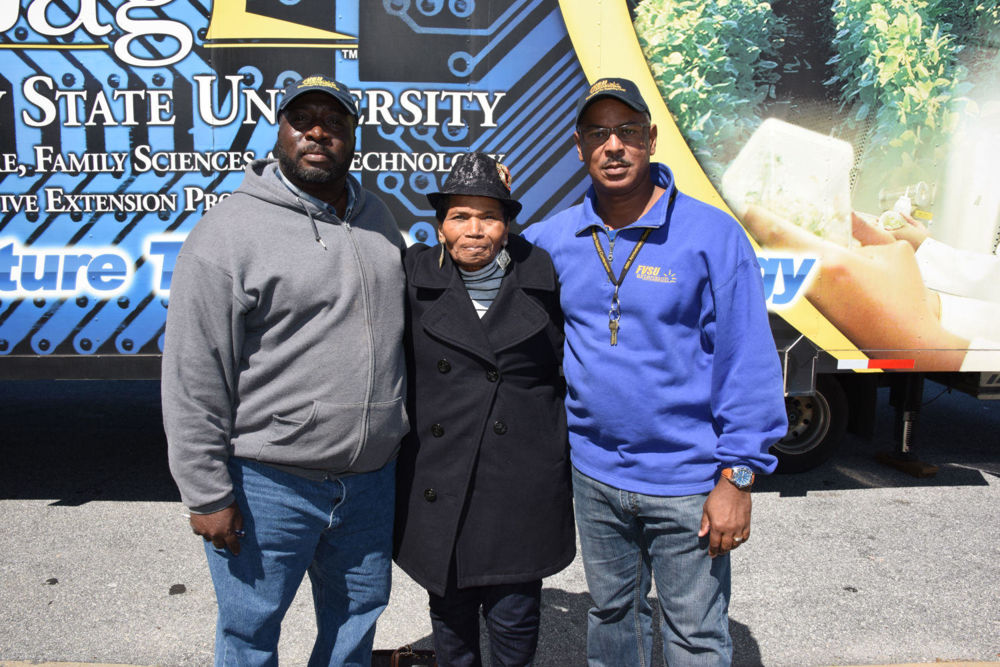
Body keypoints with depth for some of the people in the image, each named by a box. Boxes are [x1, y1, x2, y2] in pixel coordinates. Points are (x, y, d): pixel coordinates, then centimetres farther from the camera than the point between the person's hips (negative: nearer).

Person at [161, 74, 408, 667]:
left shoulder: (377, 218, 8)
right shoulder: (231, 230, -12)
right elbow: (194, 379, -12)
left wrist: (400, 435, 16)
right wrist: (208, 495, -11)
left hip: (372, 477, 6)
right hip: (269, 484, -5)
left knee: (358, 618, 22)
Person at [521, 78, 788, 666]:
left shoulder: (712, 234, -10)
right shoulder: (553, 238, 0)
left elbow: (747, 362, -10)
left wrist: (738, 476, -13)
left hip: (687, 482, -3)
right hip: (594, 474, 4)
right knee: (612, 616, 23)